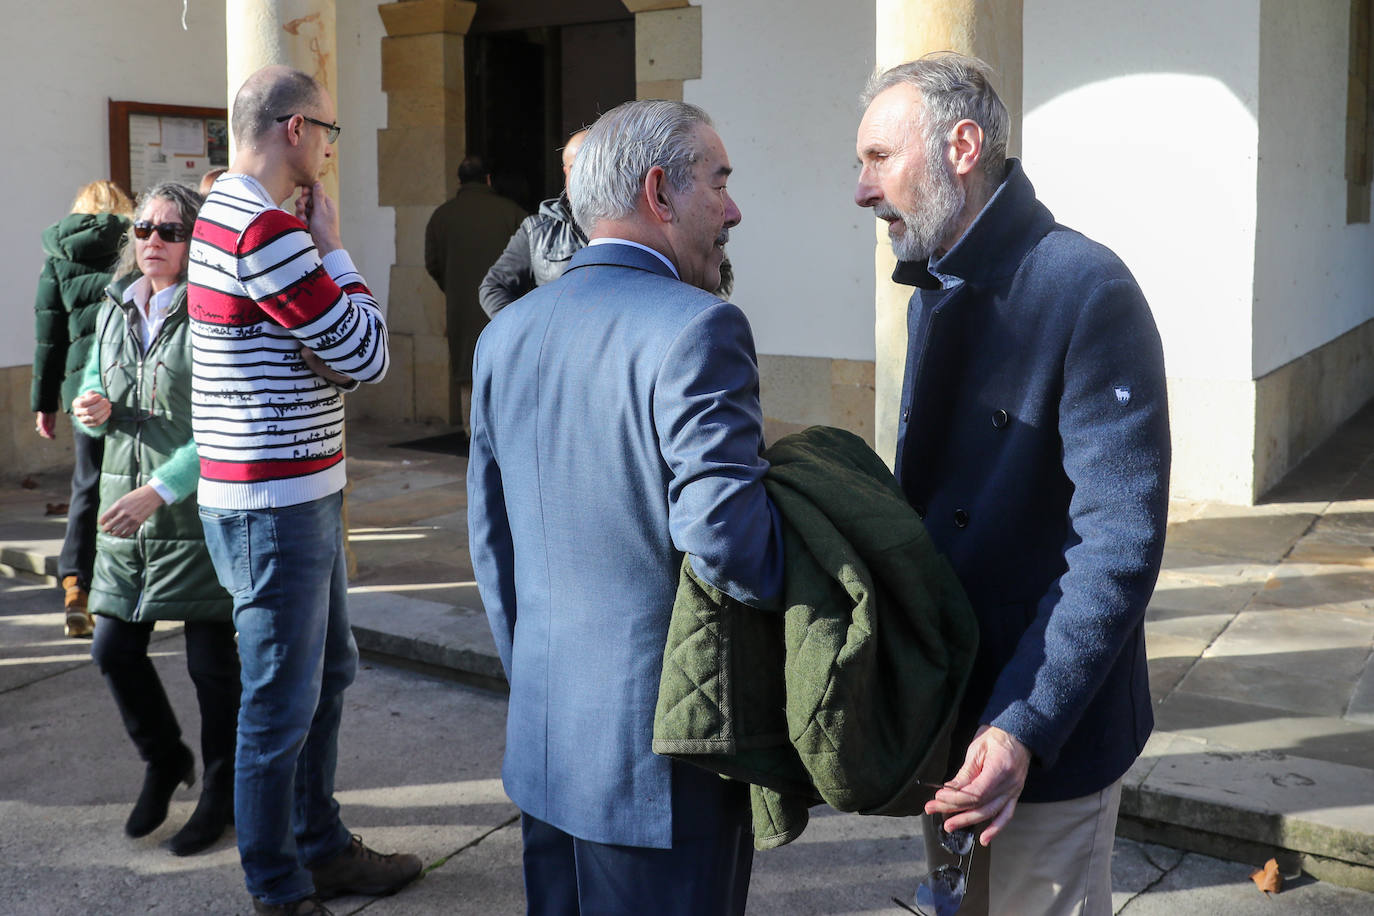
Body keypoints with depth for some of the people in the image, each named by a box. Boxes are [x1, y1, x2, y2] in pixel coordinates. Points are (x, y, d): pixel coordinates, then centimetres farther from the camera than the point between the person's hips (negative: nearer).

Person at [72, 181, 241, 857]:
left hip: (197, 508, -6)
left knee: (211, 660, 3)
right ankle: (165, 761, 34)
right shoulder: (114, 311, 10)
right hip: (126, 509, 6)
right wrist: (94, 410, -4)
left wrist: (161, 490, -22)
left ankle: (222, 790, 23)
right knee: (114, 648, 9)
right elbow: (93, 393, 21)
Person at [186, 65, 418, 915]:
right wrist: (333, 246, -9)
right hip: (273, 509, -11)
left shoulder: (226, 214, 13)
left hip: (300, 496, 11)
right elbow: (367, 356, -16)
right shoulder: (267, 232, -21)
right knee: (283, 704, 2)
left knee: (328, 673, 21)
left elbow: (337, 351, 16)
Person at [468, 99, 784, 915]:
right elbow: (725, 536, -26)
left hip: (544, 747, 7)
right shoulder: (698, 329, -17)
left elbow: (491, 542, 12)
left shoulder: (507, 334, 6)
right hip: (665, 759, -7)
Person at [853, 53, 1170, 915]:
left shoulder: (1086, 290, -18)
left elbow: (1119, 543, -23)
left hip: (1043, 743, -8)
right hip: (948, 715, 8)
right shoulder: (936, 296, 10)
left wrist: (1023, 727, -29)